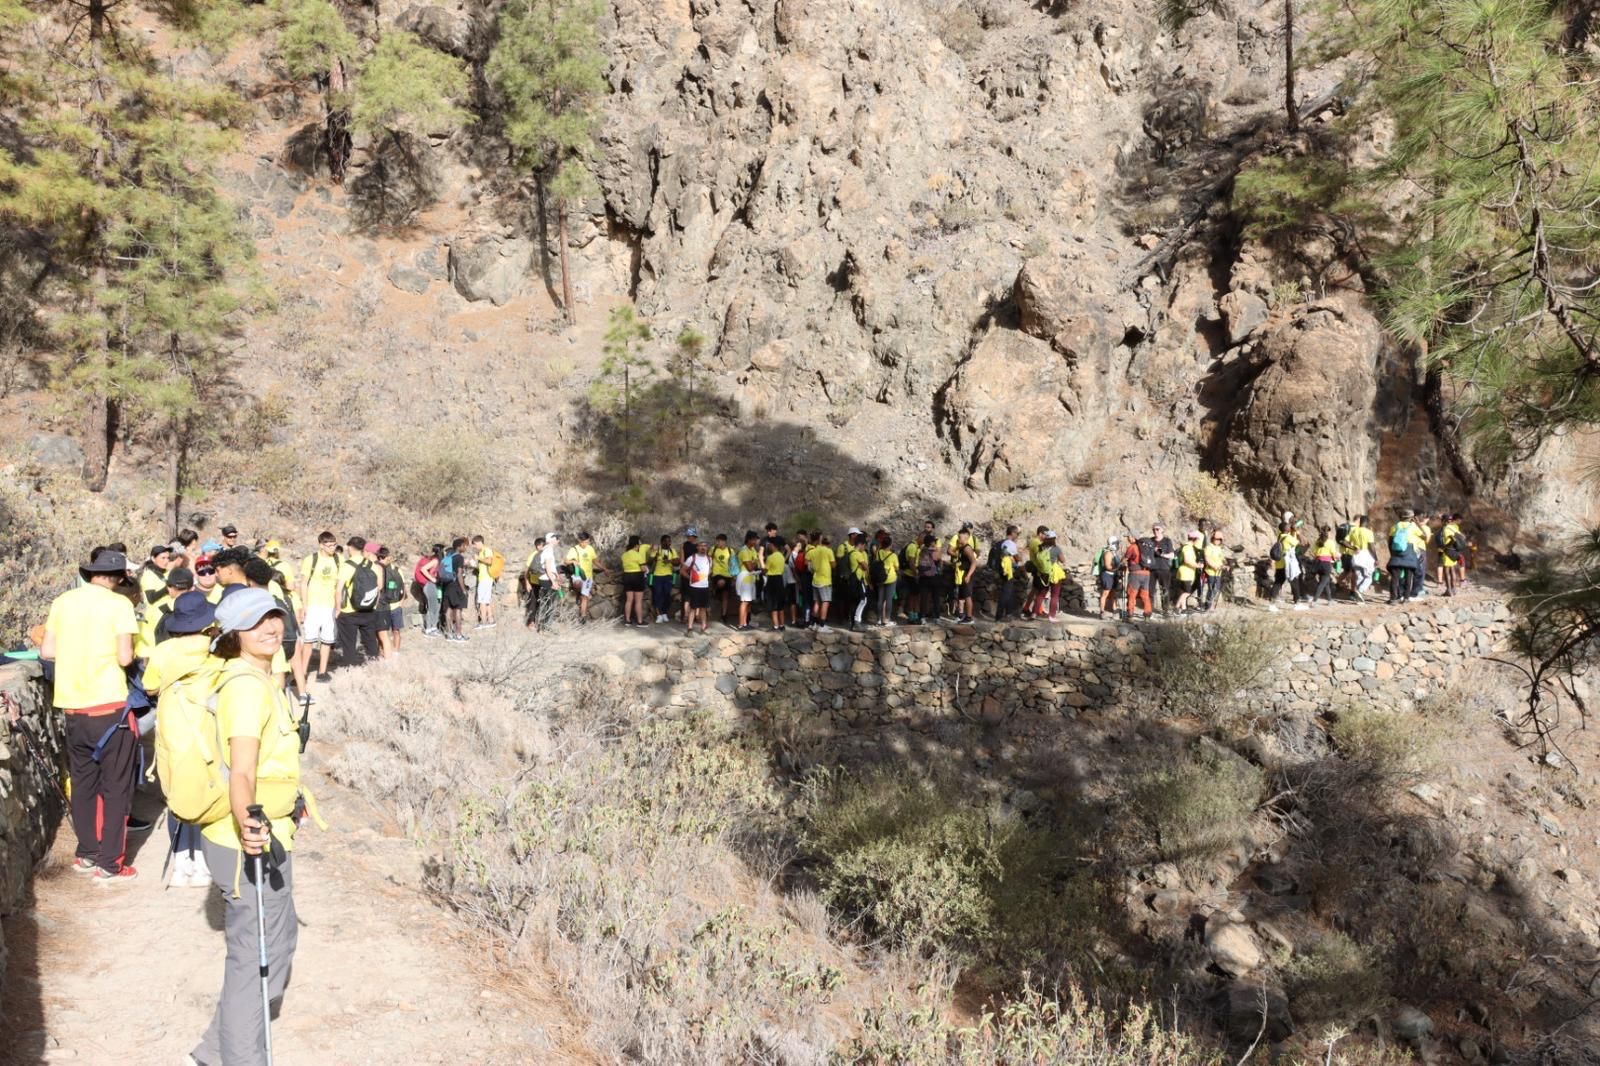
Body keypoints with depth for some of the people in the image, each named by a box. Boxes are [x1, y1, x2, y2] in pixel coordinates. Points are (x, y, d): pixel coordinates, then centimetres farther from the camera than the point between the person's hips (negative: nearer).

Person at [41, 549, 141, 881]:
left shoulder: (62, 602, 6)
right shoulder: (119, 603, -8)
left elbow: (47, 652, 7)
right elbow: (125, 658, -13)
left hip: (72, 707, 5)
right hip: (108, 706, -5)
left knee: (83, 783, 18)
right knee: (116, 786, 4)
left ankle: (86, 854, 27)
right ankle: (109, 864, 6)